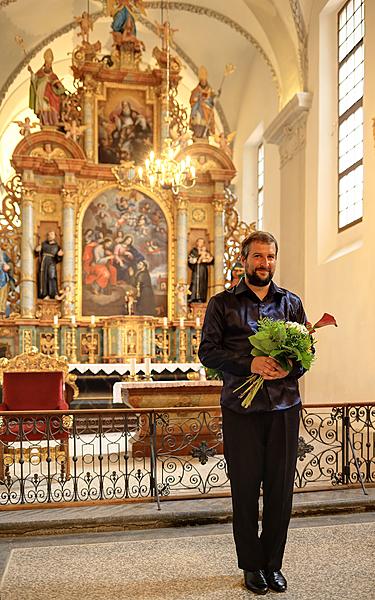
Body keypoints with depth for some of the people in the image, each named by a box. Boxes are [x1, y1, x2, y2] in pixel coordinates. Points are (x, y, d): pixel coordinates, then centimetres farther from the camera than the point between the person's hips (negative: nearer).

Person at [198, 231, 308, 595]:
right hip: (241, 410, -2)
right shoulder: (222, 303, 4)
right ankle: (252, 565, 23)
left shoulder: (291, 303, 11)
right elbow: (207, 351, -3)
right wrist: (250, 363, -17)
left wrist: (290, 368, -12)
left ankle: (273, 563, 25)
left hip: (284, 407, 2)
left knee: (280, 487, 7)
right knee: (245, 487, 6)